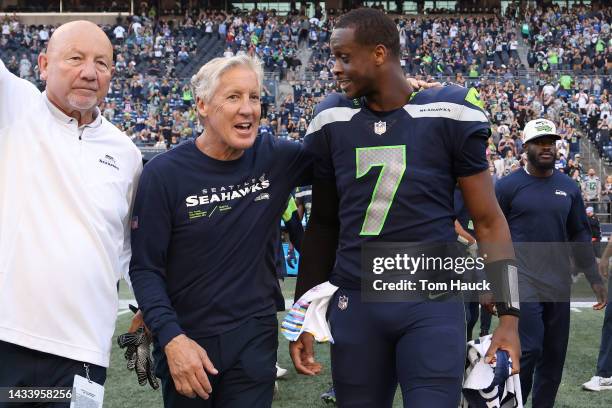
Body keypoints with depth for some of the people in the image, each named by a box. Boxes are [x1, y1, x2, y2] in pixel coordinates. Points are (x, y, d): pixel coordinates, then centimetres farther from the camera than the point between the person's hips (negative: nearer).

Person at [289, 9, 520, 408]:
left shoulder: (448, 115, -5)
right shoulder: (332, 122, 4)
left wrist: (509, 316, -5)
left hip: (432, 304, -3)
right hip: (354, 304, 3)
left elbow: (488, 221, 0)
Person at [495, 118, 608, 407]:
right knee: (528, 350, -12)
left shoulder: (569, 188, 10)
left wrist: (594, 279, 11)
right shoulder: (508, 186, -2)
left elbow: (580, 236, 16)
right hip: (522, 282, -4)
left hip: (559, 284, 5)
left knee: (554, 355, 8)